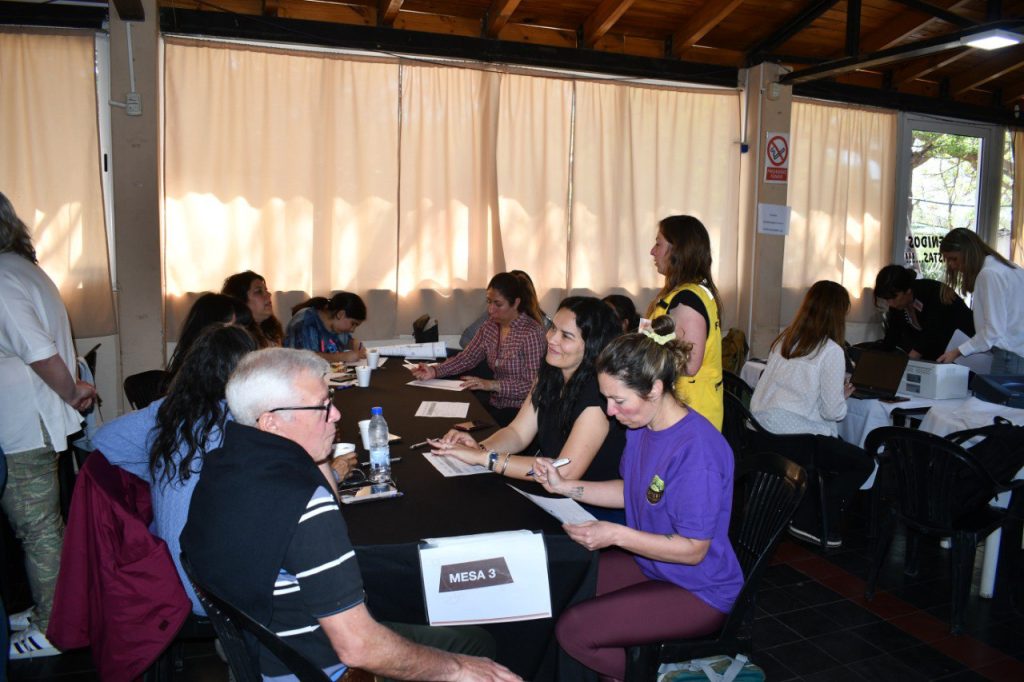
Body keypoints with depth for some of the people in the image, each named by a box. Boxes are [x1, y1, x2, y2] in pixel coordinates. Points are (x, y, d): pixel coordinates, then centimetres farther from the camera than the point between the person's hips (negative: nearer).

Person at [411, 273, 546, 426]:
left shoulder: (532, 333, -16)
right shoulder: (490, 325, 7)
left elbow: (532, 385, -18)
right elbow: (466, 358, 6)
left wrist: (492, 385, -25)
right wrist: (434, 371, -10)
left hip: (521, 412, -6)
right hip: (495, 405, 6)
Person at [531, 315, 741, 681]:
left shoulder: (697, 450, -30)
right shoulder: (641, 426, -3)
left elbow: (693, 550, -23)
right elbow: (630, 491, 9)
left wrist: (615, 534, -27)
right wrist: (565, 486, -2)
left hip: (699, 592, -8)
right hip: (649, 563, 8)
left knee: (572, 630, -17)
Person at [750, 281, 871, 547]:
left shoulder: (783, 340, 11)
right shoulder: (831, 351, -8)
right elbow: (833, 411, -8)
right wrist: (843, 396, 13)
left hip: (761, 432, 8)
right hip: (792, 437, -7)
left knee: (839, 449, 29)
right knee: (862, 463, 12)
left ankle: (804, 518, 24)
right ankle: (820, 526, 12)